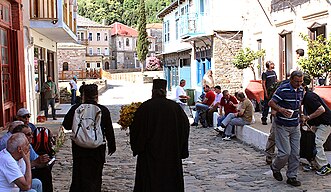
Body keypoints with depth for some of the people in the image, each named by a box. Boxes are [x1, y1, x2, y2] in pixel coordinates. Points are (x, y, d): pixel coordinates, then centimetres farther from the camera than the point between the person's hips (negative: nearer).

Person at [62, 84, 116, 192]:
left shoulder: (75, 109, -7)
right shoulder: (104, 110, -9)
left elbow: (66, 125, 1)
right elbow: (109, 130, -2)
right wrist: (111, 146, 9)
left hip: (79, 148, 1)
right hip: (98, 149, -1)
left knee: (78, 174, 14)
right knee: (95, 176, 12)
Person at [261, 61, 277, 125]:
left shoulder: (274, 72, 13)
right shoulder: (265, 73, -6)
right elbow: (263, 84, -10)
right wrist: (266, 93, -15)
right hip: (268, 92, -6)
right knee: (266, 105, -3)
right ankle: (264, 119, 3)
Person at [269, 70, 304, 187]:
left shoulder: (301, 90, 8)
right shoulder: (283, 90, -15)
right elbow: (271, 103, -13)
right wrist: (281, 110, -28)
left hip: (295, 126, 7)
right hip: (283, 126, -6)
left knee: (295, 153, 4)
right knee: (285, 152, -7)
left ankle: (292, 177, 14)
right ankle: (275, 168, 21)